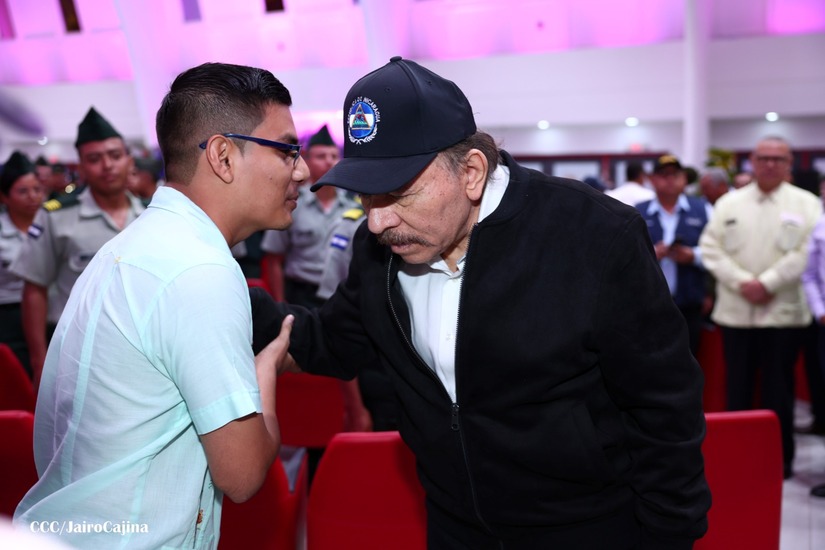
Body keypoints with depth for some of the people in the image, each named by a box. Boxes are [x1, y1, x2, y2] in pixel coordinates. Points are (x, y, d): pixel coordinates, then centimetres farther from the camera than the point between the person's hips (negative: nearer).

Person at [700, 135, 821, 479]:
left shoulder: (805, 203, 4)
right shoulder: (729, 203, 9)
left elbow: (807, 252, -7)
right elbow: (711, 248, 1)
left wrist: (767, 283, -15)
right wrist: (742, 282, -12)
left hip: (784, 311, -1)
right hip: (735, 310, 2)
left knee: (778, 390, 5)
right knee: (737, 387, 8)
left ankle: (779, 459, 18)